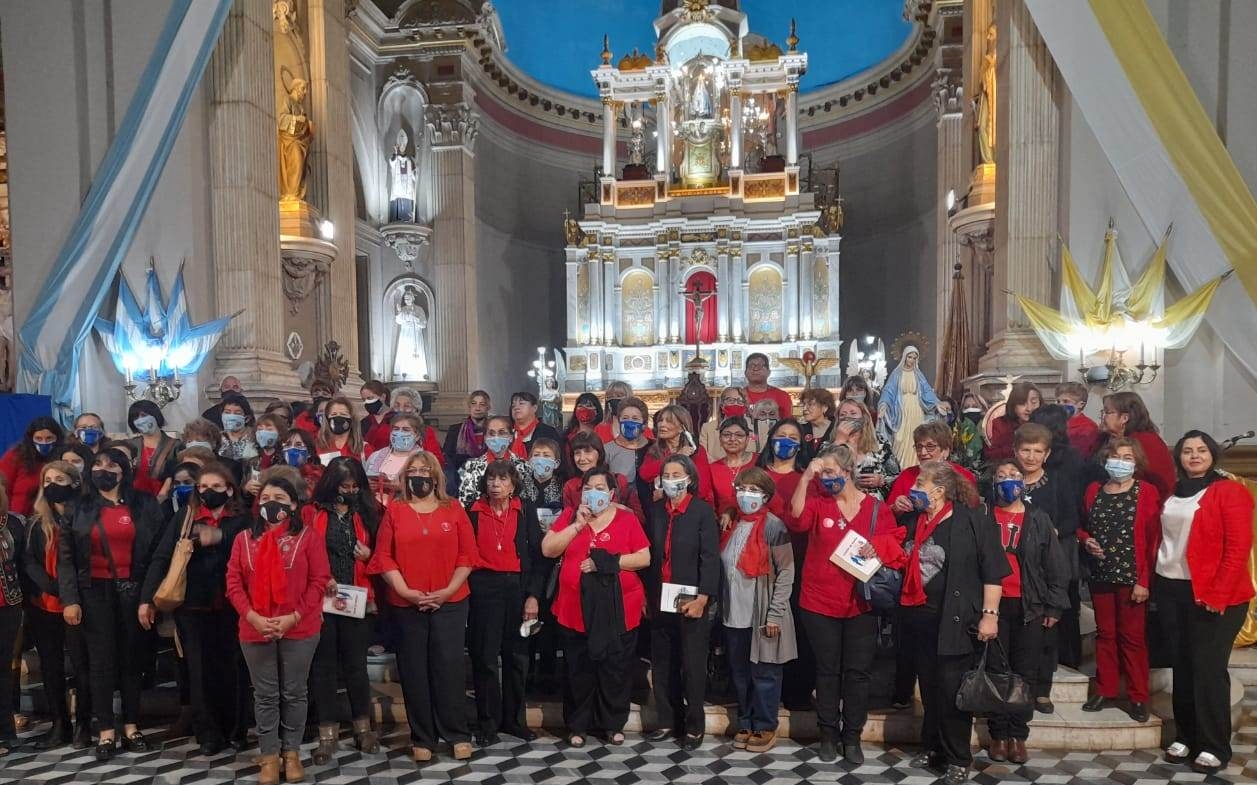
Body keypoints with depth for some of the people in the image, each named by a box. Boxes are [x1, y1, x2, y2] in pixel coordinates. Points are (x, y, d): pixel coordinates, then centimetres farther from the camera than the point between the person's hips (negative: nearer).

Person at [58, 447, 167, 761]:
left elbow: (158, 552, -3)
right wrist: (70, 599, -7)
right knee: (101, 660, 3)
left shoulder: (144, 505, 1)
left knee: (131, 658, 6)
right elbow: (66, 557, 3)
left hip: (132, 590, -1)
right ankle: (106, 731, 11)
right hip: (95, 592, 1)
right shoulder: (80, 508, 5)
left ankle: (132, 726, 17)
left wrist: (149, 597, -9)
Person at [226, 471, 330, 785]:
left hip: (299, 630, -2)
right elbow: (234, 583, 2)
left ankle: (291, 751, 25)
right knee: (265, 695, 11)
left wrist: (294, 616, -15)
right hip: (254, 630, 2)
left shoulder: (307, 537, -3)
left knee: (294, 692, 9)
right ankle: (269, 755, 23)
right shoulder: (244, 539, 6)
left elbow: (319, 581, -6)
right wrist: (252, 617, -11)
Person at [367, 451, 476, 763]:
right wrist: (405, 591, -11)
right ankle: (422, 738, 18)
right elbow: (383, 556, -1)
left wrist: (448, 590, -9)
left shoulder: (453, 509, 4)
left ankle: (458, 734, 14)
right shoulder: (394, 510, 4)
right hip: (407, 604, 1)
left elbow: (467, 554, 1)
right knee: (414, 671, 6)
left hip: (450, 603, 0)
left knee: (449, 667, 1)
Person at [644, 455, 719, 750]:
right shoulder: (655, 510, 8)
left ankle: (694, 726, 15)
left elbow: (710, 557, -9)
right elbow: (649, 554, 8)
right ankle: (668, 721, 23)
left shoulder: (703, 510, -5)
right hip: (659, 600, 4)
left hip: (691, 600, -4)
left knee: (692, 665, 2)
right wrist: (645, 595, 5)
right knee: (662, 663, 10)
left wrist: (702, 598, -16)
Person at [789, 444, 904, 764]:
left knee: (857, 672, 7)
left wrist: (877, 548, -21)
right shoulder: (818, 503, -1)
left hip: (861, 603, 0)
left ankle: (852, 737, 22)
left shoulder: (876, 507, -1)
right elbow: (796, 519, -21)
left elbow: (894, 544, 1)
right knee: (827, 670, 11)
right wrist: (805, 478, -29)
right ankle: (829, 734, 24)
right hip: (819, 603, 0)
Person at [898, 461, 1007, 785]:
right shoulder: (911, 520, 8)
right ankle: (933, 748, 31)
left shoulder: (973, 520, -11)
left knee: (952, 690, 1)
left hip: (954, 620, -6)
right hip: (918, 618, 6)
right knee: (929, 688, 16)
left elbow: (993, 571, -12)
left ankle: (958, 758, 16)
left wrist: (989, 614, -16)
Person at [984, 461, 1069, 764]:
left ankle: (1018, 736, 15)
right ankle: (999, 735, 13)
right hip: (992, 604, -1)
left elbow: (1056, 566, 7)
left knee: (1025, 673, 5)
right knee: (996, 671, 4)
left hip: (1029, 607, 1)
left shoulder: (1039, 520, 7)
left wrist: (1054, 607, 1)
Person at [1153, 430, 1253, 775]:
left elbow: (1239, 548, -13)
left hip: (1213, 595, -6)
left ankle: (1214, 747, 11)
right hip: (1171, 590, 6)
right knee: (1181, 666, 12)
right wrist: (1152, 581, 8)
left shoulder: (1229, 491, -7)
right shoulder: (1171, 494, 12)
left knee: (1208, 668, -1)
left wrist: (1218, 595, -18)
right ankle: (1185, 736, 23)